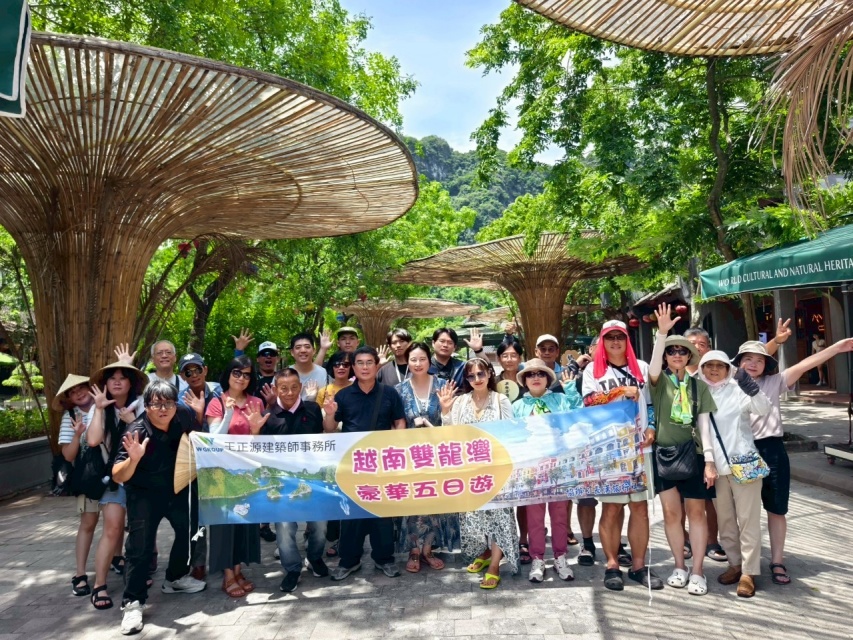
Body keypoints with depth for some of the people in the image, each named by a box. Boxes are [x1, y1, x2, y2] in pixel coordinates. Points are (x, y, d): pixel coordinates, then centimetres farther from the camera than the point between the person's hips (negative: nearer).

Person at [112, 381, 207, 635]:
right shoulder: (136, 432, -30)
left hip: (177, 486, 5)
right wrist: (133, 459, -51)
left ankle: (176, 578, 40)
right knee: (140, 547, -10)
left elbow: (196, 437, 6)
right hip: (144, 493, -5)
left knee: (189, 529, 18)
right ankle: (132, 603, 5)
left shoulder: (184, 415, -19)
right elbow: (118, 477, -33)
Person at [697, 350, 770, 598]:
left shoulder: (737, 389, -3)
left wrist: (751, 388, -34)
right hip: (716, 466, 4)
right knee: (724, 519, 13)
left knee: (748, 519, 2)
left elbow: (763, 409, -16)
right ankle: (735, 564, 27)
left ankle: (749, 572, 10)